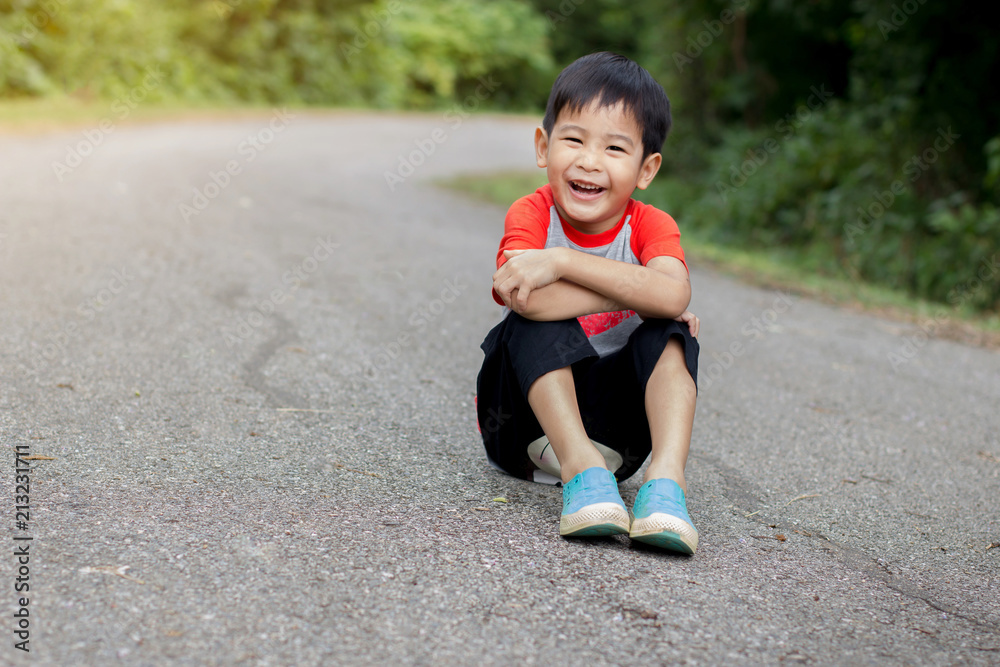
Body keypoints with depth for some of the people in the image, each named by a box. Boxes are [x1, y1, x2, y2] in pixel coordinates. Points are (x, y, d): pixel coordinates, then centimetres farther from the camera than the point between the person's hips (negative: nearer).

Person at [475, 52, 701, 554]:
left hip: (613, 412, 2)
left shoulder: (651, 226, -9)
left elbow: (674, 294, -34)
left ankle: (667, 475, -36)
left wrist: (560, 261, -38)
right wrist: (634, 292, -29)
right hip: (526, 410, -1)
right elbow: (528, 302, -36)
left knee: (670, 335, -22)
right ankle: (579, 468, -37)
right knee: (536, 319, -28)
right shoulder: (530, 216, -14)